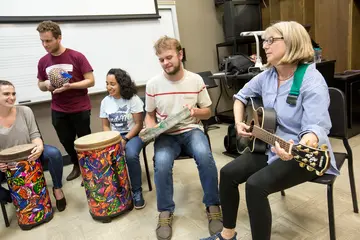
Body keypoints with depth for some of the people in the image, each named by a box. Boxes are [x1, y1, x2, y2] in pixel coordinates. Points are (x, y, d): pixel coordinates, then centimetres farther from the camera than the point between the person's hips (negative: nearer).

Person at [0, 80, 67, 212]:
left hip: (30, 155, 1)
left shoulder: (25, 111, -6)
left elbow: (34, 135, -7)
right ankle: (11, 198, 8)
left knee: (54, 153, -30)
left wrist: (40, 146, -30)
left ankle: (57, 189, -7)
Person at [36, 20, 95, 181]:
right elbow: (40, 85, 15)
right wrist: (46, 85, -9)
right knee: (66, 141, 13)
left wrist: (70, 86, -24)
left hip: (80, 108, -4)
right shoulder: (43, 62, 4)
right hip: (58, 110, 4)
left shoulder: (77, 57, -10)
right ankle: (76, 165, 35)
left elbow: (91, 81, -11)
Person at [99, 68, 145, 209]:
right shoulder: (105, 102, 3)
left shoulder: (133, 99, -11)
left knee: (131, 155, -33)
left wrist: (125, 140, -21)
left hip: (133, 135, -4)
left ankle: (137, 191, -12)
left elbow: (138, 124, -11)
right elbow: (105, 126, 7)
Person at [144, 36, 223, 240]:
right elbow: (150, 115, 11)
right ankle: (166, 212, -7)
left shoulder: (196, 80, 0)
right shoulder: (153, 84, 0)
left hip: (192, 130, 0)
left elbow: (207, 112, 7)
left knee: (204, 155, -32)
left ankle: (213, 206, -8)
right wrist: (150, 129, -11)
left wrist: (195, 111, -16)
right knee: (162, 163, -31)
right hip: (165, 135, 0)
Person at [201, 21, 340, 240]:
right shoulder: (268, 75, 2)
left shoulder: (312, 81, -21)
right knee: (228, 173, -5)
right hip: (270, 147, 8)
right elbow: (242, 96, 17)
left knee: (256, 185, -27)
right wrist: (239, 123, 2)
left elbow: (317, 127, -30)